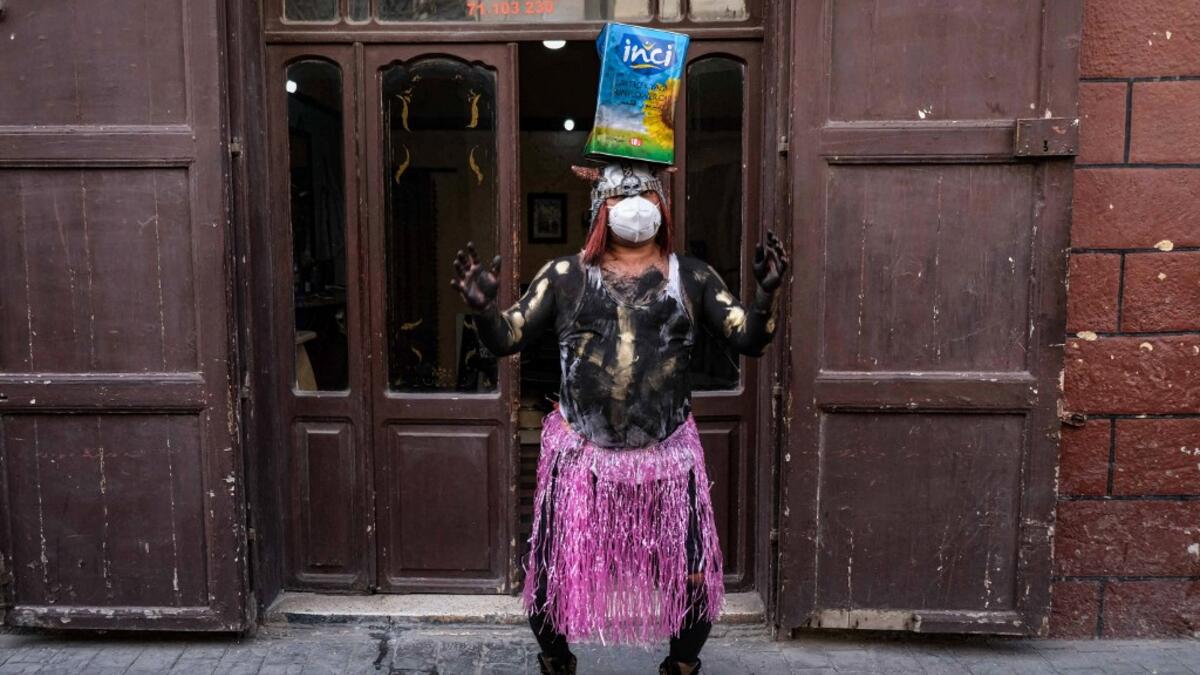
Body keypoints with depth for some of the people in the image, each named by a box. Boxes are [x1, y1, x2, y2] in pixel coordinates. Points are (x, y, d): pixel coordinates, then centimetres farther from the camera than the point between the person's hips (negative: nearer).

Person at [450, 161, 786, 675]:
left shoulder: (692, 277, 5)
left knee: (692, 580, 8)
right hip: (579, 455, 0)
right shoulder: (565, 275, 3)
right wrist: (482, 306, -19)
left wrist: (765, 293, -18)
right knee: (554, 576, 10)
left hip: (668, 457, 1)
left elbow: (749, 340, 0)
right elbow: (506, 339, 2)